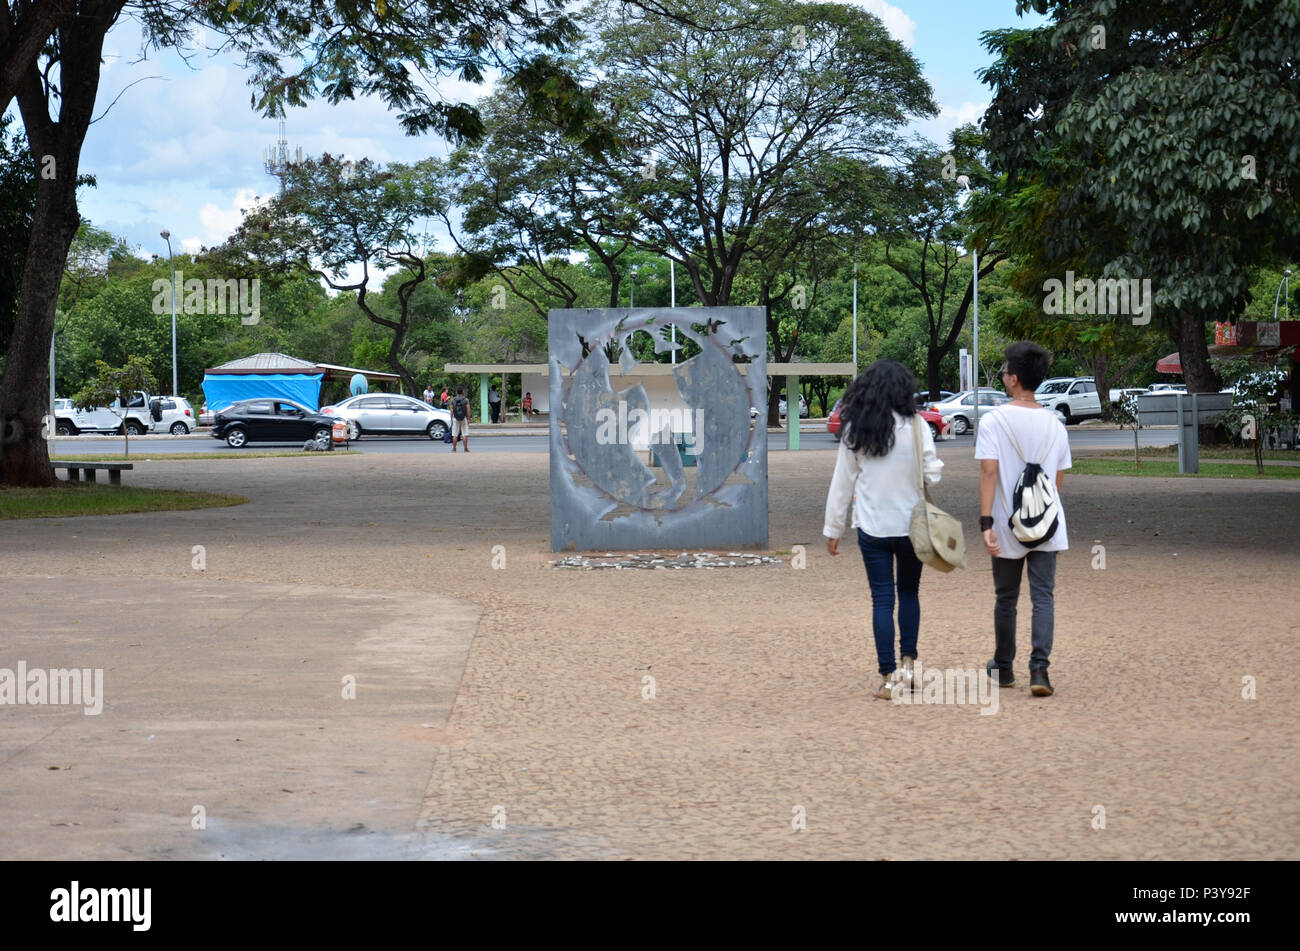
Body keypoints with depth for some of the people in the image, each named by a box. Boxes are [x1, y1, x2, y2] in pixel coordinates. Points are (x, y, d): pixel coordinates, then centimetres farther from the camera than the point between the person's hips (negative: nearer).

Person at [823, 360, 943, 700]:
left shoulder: (854, 430, -2)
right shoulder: (915, 426, -8)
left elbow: (842, 481, 3)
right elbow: (932, 474, -8)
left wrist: (833, 528, 10)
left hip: (872, 528, 1)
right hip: (910, 524, -1)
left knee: (882, 600, 4)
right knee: (909, 593, 18)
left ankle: (888, 678, 2)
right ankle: (908, 663, 14)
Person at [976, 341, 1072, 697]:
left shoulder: (993, 421, -8)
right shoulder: (1055, 425, 5)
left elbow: (989, 471, -16)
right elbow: (1058, 478, 11)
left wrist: (986, 522, -18)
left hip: (1007, 528, -2)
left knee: (1006, 598, 13)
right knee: (1043, 597, 1)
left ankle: (1003, 668, 25)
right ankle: (1039, 669, -13)